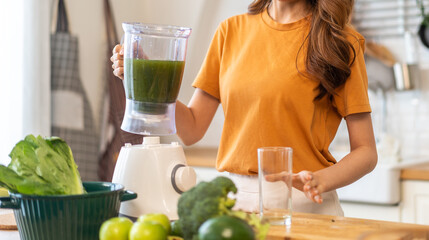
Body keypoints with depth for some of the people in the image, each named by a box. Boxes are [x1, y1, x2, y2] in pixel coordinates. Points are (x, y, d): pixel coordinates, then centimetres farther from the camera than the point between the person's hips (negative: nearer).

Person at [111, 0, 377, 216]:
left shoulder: (340, 42, -2)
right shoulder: (232, 30, 8)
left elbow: (366, 152, -4)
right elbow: (192, 129, 6)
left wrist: (319, 181, -22)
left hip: (304, 203, -3)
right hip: (233, 197, 3)